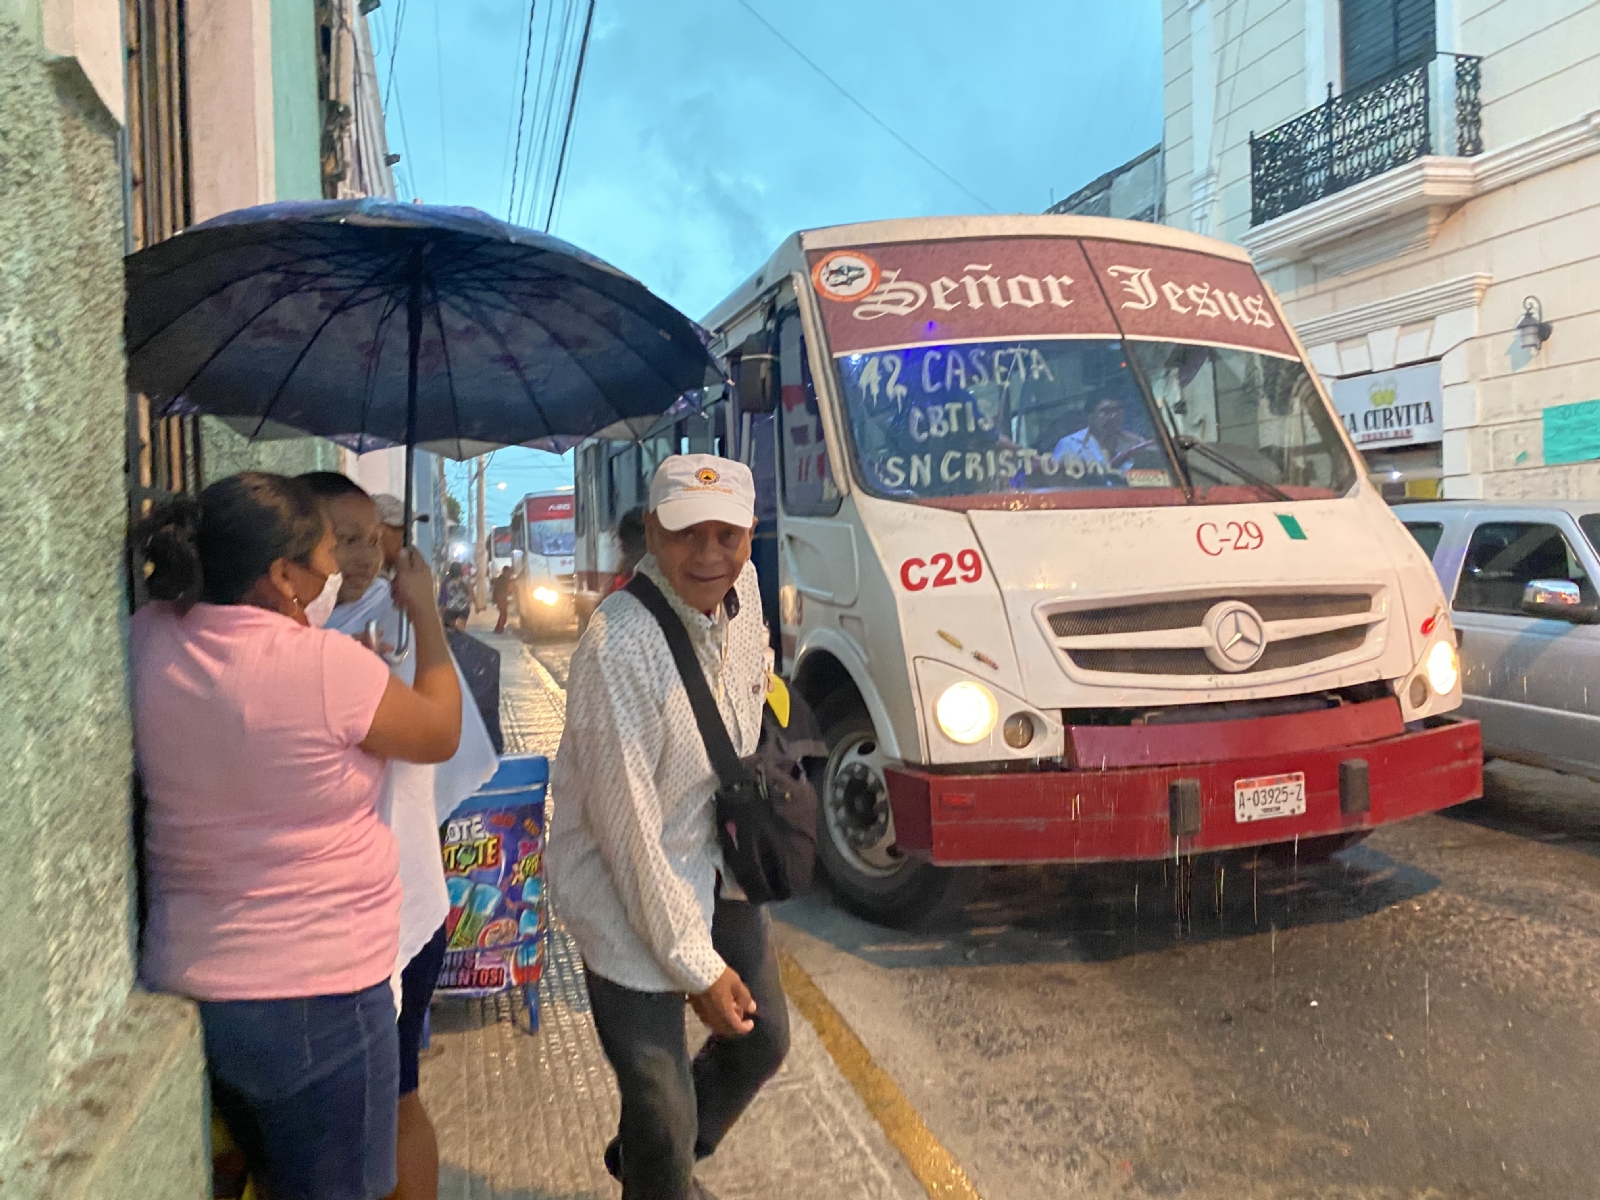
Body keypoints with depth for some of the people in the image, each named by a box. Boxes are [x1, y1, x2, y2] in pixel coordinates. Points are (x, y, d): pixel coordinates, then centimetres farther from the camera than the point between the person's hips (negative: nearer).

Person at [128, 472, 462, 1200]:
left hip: (183, 980, 7)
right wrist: (426, 613, 4)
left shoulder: (148, 640, -6)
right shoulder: (328, 665, -23)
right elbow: (441, 734, -5)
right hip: (317, 994, -6)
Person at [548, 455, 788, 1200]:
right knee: (663, 1108, 1)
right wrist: (697, 966, -16)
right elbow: (629, 830, -24)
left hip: (717, 867, 8)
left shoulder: (741, 587, -8)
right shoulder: (620, 646, -30)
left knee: (762, 1040, 21)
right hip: (628, 888, -7)